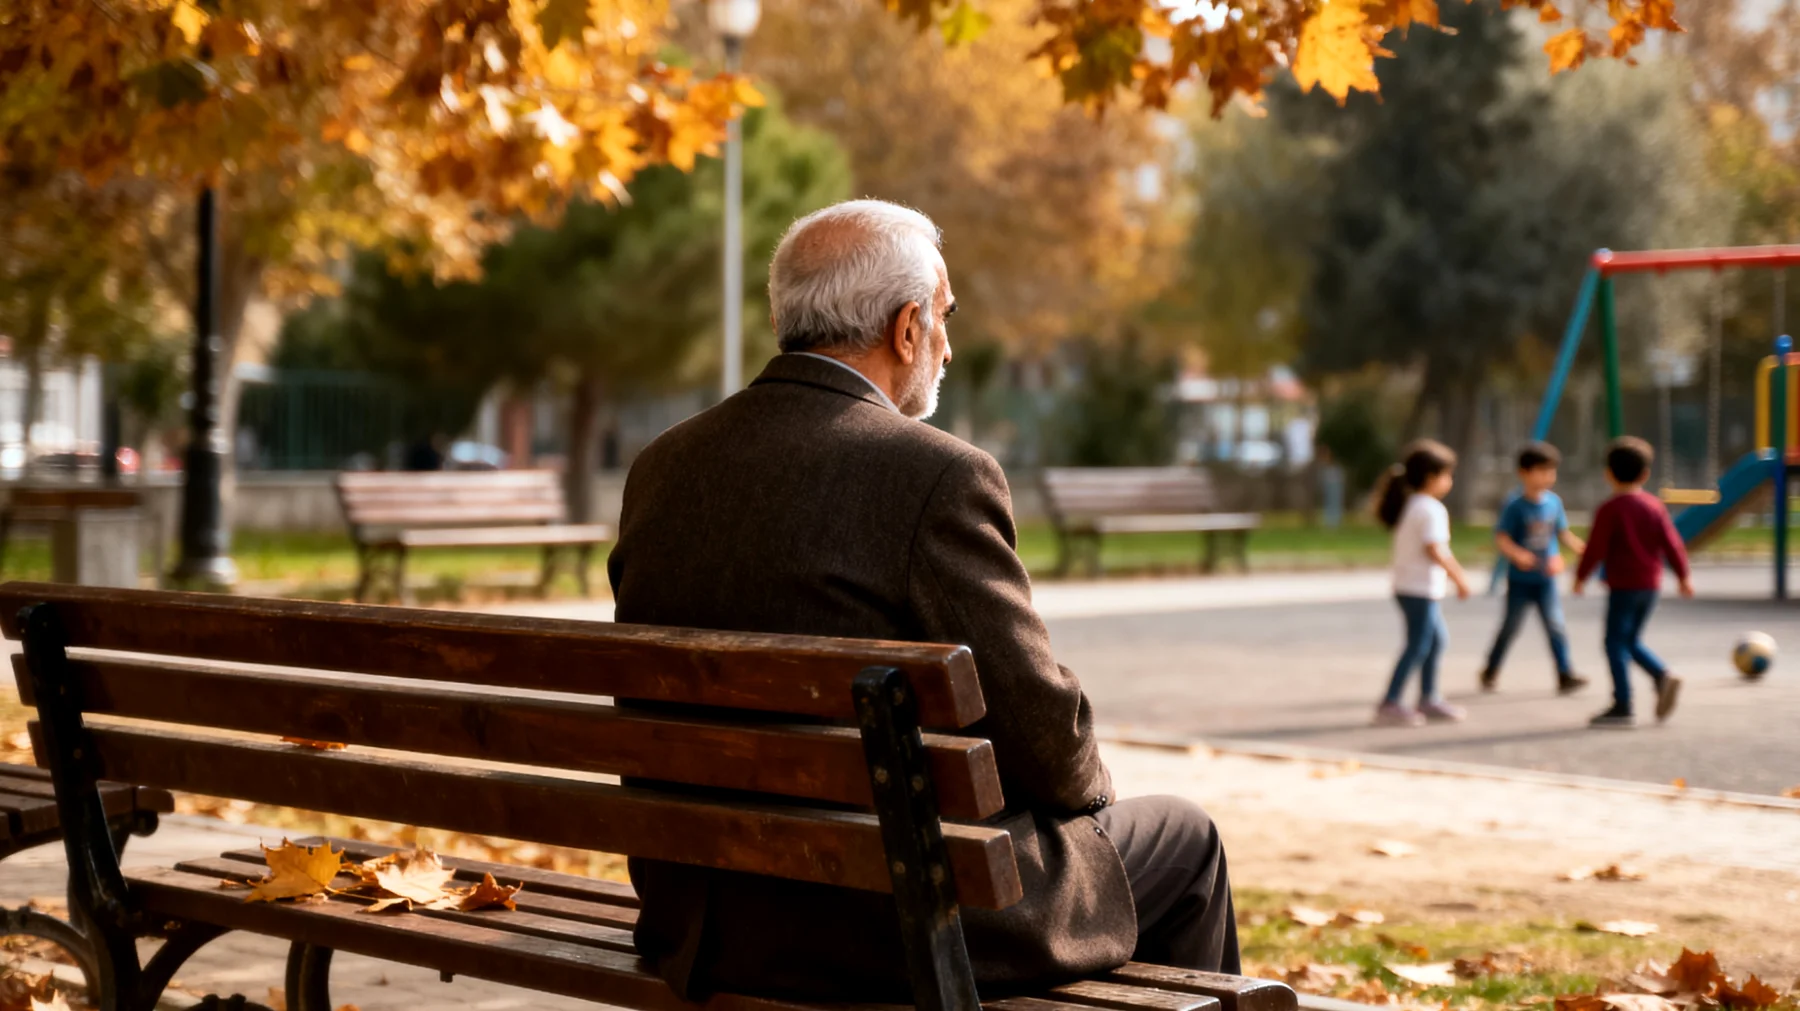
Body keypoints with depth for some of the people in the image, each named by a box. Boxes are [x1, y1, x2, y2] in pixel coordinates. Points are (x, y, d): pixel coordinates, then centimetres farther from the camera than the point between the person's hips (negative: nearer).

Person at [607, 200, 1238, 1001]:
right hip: (888, 932, -7)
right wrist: (1087, 785, 9)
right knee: (1181, 841, 19)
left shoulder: (659, 468, 3)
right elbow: (1035, 719, -14)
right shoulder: (937, 476, -18)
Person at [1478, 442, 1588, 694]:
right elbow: (1501, 538, -17)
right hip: (1520, 580, -3)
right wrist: (1516, 554, -34)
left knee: (1556, 626, -6)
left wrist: (1582, 550, 2)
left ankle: (1565, 675, -4)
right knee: (1511, 626, 9)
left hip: (1545, 579, 3)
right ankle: (1490, 672, 27)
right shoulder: (1516, 506, -13)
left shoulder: (1554, 502, 1)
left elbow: (1563, 534, 12)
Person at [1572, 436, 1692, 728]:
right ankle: (1663, 677, -3)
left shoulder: (1609, 510, -10)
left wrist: (1581, 577, 1)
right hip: (1651, 584, 7)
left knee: (1616, 642, -2)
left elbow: (1596, 548, -11)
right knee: (1632, 641, 19)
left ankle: (1622, 706, -5)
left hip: (1623, 584, -6)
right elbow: (1671, 542, 5)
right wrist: (1684, 575, 12)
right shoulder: (1655, 505, 6)